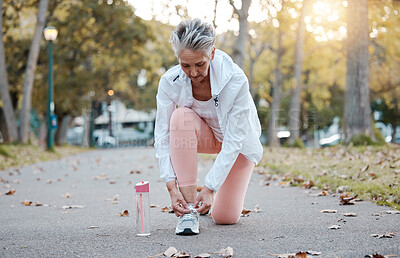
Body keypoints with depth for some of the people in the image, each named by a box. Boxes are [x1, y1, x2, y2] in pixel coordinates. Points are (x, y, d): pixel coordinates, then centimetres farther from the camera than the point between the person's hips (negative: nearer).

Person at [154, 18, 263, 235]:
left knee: (225, 217, -11)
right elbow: (162, 138, -24)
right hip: (203, 134, 2)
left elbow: (233, 142, -31)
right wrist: (172, 188, -32)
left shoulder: (236, 81, -33)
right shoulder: (169, 82, -26)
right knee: (181, 117, -35)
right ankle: (188, 209, -27)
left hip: (238, 141, -2)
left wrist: (210, 188, -34)